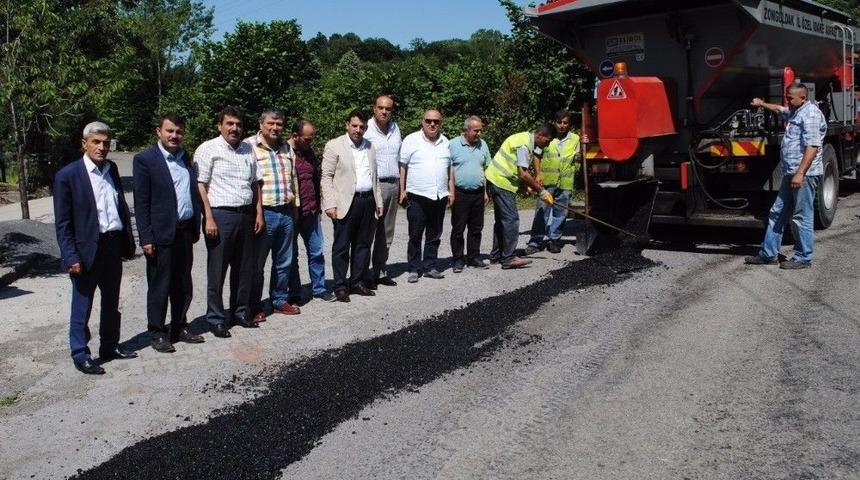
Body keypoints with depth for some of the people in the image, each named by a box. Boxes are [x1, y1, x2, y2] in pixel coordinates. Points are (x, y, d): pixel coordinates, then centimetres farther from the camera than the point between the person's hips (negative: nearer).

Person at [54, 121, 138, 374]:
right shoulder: (67, 175, -10)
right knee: (82, 306, 5)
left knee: (111, 302, 17)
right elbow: (62, 223, -10)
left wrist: (128, 241, 11)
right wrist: (71, 257, -16)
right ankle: (80, 355, 16)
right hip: (87, 249, -6)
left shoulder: (112, 169, 8)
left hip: (113, 246, 6)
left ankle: (110, 346, 31)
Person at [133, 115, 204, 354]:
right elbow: (141, 202, -9)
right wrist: (146, 238, -14)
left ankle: (179, 327, 26)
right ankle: (157, 333, 14)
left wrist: (195, 228, 10)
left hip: (185, 231, 6)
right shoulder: (145, 159, -7)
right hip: (161, 234, -6)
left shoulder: (185, 158, 12)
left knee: (183, 285, 14)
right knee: (159, 286, 3)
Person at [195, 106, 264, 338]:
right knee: (217, 271, 1)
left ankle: (240, 312, 26)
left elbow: (256, 183, 18)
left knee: (244, 268, 13)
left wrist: (259, 213, 11)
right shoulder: (208, 149, -4)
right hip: (220, 216, -6)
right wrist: (209, 218, -15)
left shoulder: (248, 149, 14)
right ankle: (216, 319, 11)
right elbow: (200, 186, -9)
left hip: (246, 215, 6)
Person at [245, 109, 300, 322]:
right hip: (263, 213, -6)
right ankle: (255, 307, 15)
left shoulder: (286, 147, 13)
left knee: (284, 262, 15)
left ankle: (280, 300, 28)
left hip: (286, 212, 6)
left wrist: (294, 207, 17)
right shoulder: (249, 146, -8)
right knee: (257, 264, 4)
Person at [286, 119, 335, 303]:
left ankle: (319, 288, 21)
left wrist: (317, 205, 17)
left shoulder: (309, 152, 11)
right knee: (291, 255, 5)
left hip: (311, 213, 6)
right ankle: (294, 293, 14)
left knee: (316, 252, 8)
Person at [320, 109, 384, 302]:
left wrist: (378, 201, 15)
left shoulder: (370, 147, 14)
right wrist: (330, 204, -13)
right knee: (341, 246, 1)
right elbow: (326, 177, -5)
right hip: (346, 203, -5)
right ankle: (340, 286, 7)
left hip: (368, 201, 5)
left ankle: (358, 282, 21)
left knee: (363, 244, 11)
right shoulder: (334, 146, -2)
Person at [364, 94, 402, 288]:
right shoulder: (366, 129, -8)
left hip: (393, 185, 7)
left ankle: (380, 271, 19)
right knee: (368, 231, -5)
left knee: (386, 233, 11)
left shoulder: (395, 128, 12)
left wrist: (401, 186, 14)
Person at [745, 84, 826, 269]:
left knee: (802, 217, -3)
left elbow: (812, 147, -22)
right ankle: (768, 254, 17)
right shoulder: (795, 112, 18)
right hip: (791, 173, 10)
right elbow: (779, 109, 44)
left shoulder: (810, 115, -13)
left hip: (804, 174, -10)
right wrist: (762, 104, 48)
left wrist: (800, 173, -26)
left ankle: (803, 258, 5)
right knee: (777, 213, 12)